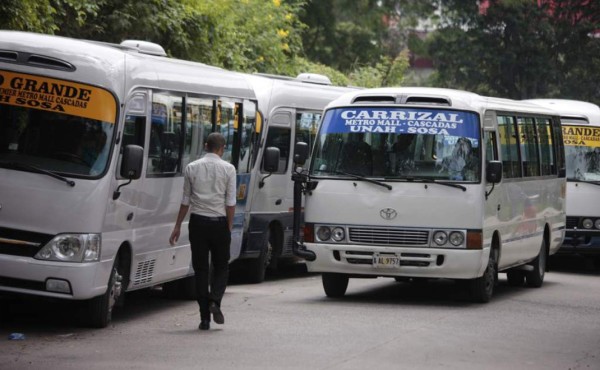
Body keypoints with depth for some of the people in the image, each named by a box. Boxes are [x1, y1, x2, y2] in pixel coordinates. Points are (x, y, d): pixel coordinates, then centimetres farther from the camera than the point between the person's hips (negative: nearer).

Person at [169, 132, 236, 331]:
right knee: (221, 266, 13)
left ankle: (204, 317, 3)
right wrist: (229, 226, 4)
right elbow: (231, 202, -4)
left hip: (198, 222, 2)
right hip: (219, 222, -1)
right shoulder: (228, 169, -2)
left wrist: (178, 226, 12)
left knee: (200, 269, 6)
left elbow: (186, 200, 6)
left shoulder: (192, 168, 3)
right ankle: (215, 301, -13)